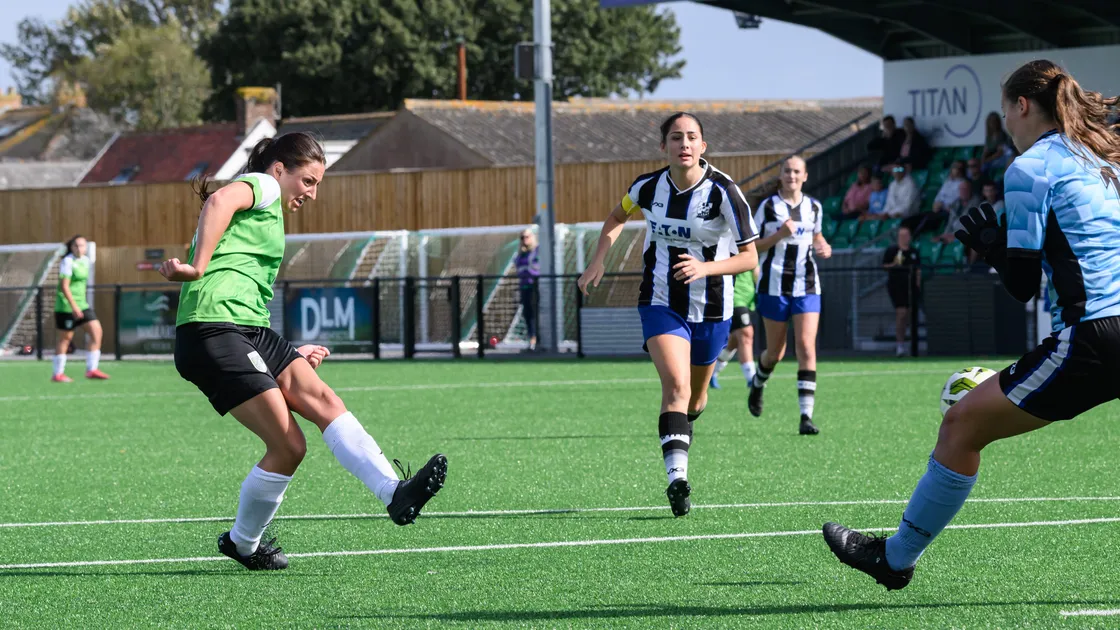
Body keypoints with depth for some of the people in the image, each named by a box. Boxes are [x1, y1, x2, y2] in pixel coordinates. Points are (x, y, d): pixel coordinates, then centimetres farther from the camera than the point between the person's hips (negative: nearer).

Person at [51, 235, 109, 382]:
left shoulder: (85, 260, 10)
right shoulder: (68, 262, -13)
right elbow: (64, 286, -19)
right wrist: (74, 306, -25)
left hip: (81, 303, 8)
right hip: (66, 304, -8)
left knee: (96, 330, -4)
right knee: (66, 337, -2)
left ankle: (91, 369, -1)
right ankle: (57, 374, 8)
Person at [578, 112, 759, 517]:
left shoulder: (723, 191, -15)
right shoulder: (648, 187, -6)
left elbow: (749, 257, -13)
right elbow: (617, 218, 18)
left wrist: (706, 268, -29)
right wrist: (597, 261, 5)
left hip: (711, 310, 0)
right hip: (660, 304, 0)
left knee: (695, 397, 17)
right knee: (676, 385, -23)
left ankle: (680, 432, 54)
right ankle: (677, 477, -32)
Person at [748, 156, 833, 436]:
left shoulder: (813, 207, 9)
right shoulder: (768, 206, -2)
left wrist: (823, 247, 4)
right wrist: (779, 234, -18)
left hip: (806, 287, 2)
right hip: (774, 286, -2)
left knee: (806, 346, -12)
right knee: (776, 352, 7)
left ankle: (806, 416, -16)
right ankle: (757, 385, 43)